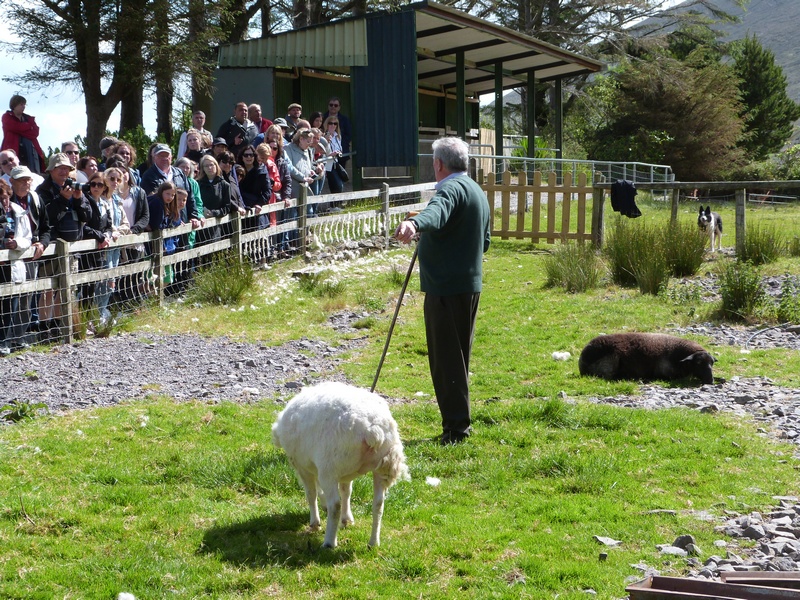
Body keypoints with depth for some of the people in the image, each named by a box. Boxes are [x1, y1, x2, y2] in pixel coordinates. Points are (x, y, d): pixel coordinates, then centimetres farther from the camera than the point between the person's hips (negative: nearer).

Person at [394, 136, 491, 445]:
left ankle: (456, 426, -7)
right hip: (470, 284, 10)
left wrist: (415, 223, -58)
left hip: (446, 287, -10)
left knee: (445, 358, -7)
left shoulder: (452, 188, -14)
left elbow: (437, 212, -39)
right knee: (458, 357, 17)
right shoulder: (478, 191, 19)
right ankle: (458, 422, 25)